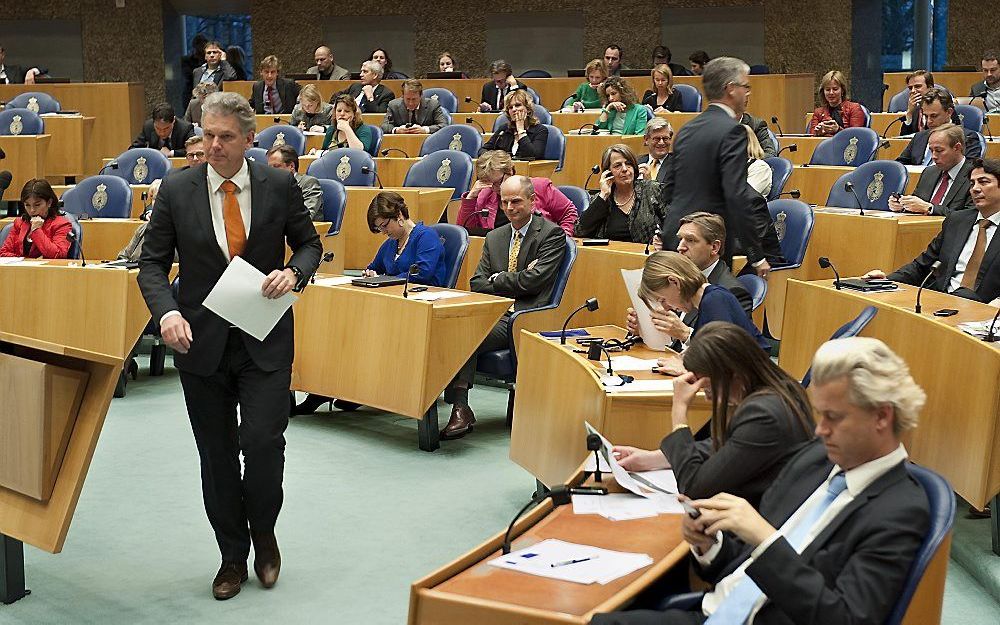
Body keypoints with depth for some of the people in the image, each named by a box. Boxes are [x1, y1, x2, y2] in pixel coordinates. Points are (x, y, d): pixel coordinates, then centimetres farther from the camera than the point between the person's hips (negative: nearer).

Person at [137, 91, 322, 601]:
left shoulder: (279, 186, -2)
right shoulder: (177, 190, -2)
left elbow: (309, 243, 10)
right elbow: (152, 262, 1)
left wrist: (294, 271, -13)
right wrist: (166, 312, -18)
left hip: (265, 340, -1)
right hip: (201, 340, 1)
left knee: (263, 442, -11)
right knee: (217, 456, 9)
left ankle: (263, 532, 19)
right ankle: (233, 556, 26)